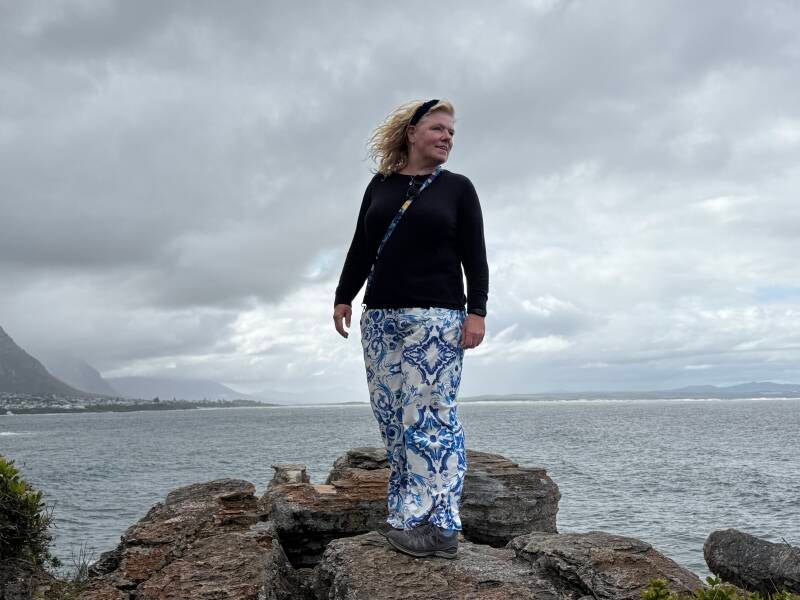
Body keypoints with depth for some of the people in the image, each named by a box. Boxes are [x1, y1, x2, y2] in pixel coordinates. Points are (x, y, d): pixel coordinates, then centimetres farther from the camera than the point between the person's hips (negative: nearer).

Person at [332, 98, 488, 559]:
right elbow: (361, 249, 15)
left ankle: (438, 524, -5)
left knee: (430, 416, -9)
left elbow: (475, 256, 1)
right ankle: (409, 517, 10)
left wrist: (477, 310, -8)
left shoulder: (458, 188, 7)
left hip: (436, 316, -4)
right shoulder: (380, 185, 14)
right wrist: (344, 296, 8)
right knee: (392, 417, 3)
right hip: (380, 316, 4)